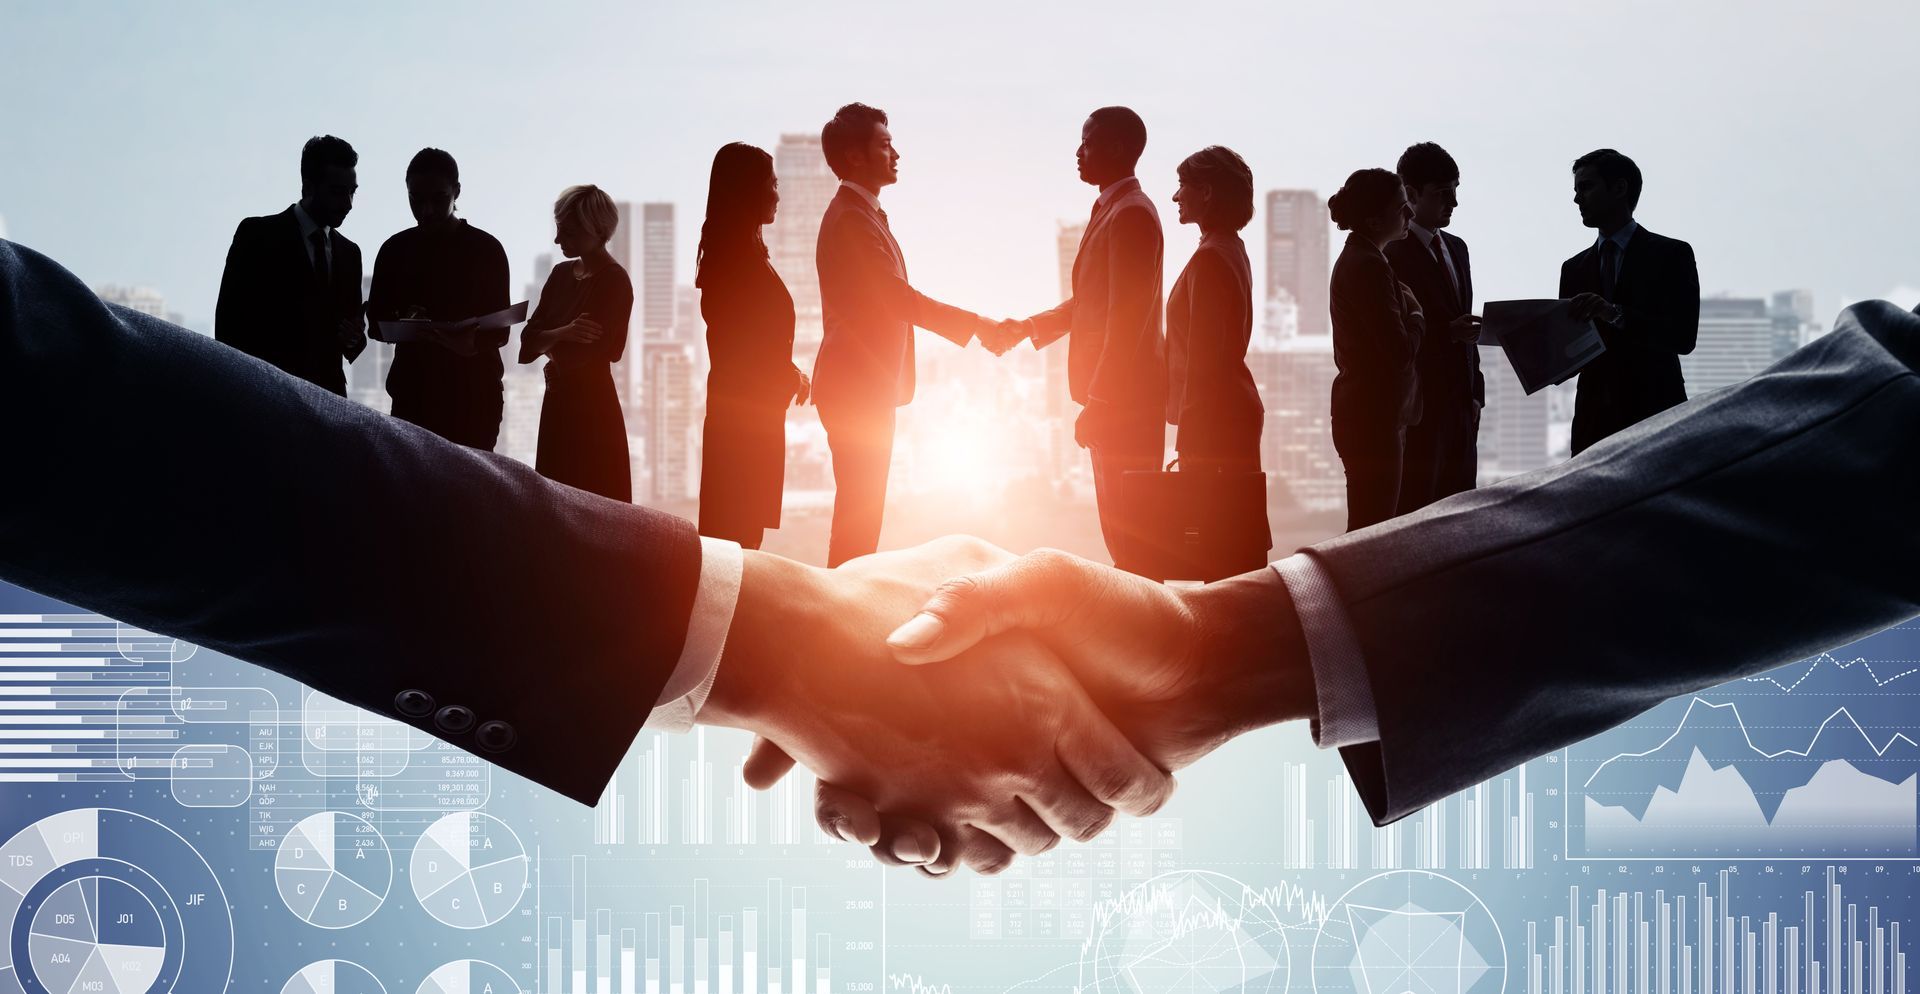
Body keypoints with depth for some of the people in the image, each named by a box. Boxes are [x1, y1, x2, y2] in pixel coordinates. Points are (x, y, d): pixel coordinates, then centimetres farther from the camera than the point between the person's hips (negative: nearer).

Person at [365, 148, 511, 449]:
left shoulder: (486, 249, 2)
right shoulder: (395, 250, 9)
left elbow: (500, 329, 0)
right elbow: (376, 321, 12)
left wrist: (473, 343, -22)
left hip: (474, 395, -2)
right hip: (412, 393, 2)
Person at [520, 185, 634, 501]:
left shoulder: (614, 282, -11)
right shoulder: (562, 274, 11)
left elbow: (581, 352, -16)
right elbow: (529, 338, 4)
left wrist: (549, 340, 5)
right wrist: (563, 333, -16)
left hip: (592, 405, -7)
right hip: (558, 402, 7)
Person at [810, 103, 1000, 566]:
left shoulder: (860, 213, 18)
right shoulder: (851, 218, -16)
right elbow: (899, 299, -23)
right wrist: (975, 325, -21)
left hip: (866, 385, 11)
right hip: (856, 388, -11)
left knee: (861, 513, 13)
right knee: (859, 515, -9)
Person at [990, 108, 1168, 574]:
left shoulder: (1131, 214, -15)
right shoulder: (1109, 209, 16)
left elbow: (1126, 317, -20)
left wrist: (1098, 402, -20)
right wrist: (1027, 328, 13)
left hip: (1125, 398, -10)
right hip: (1110, 397, 10)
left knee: (1127, 525, -6)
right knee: (1117, 523, 14)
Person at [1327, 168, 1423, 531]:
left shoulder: (1356, 258, 16)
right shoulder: (1369, 266, -16)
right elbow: (1401, 349, -20)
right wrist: (1416, 314, -2)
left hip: (1364, 414, 11)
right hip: (1375, 418, -11)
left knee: (1368, 531, 12)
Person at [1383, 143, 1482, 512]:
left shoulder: (1456, 248, 17)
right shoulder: (1392, 254, -9)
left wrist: (1475, 391, 14)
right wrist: (1447, 332, -21)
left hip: (1459, 404, 8)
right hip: (1419, 408, -8)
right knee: (1414, 512, -7)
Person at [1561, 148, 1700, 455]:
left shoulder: (1671, 254, 1)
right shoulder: (1574, 268, 16)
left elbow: (1684, 337, -10)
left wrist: (1616, 315, -22)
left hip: (1653, 418, -4)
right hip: (1593, 419, 4)